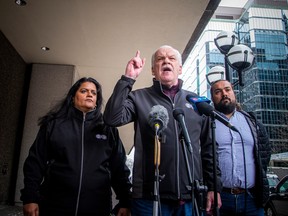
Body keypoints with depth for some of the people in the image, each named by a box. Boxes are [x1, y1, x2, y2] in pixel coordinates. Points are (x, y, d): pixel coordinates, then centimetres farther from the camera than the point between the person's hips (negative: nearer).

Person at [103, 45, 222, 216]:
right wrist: (128, 78, -15)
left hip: (191, 197, 3)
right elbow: (113, 118, -15)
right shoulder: (139, 98, 3)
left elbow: (208, 147, 11)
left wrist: (213, 186, 7)